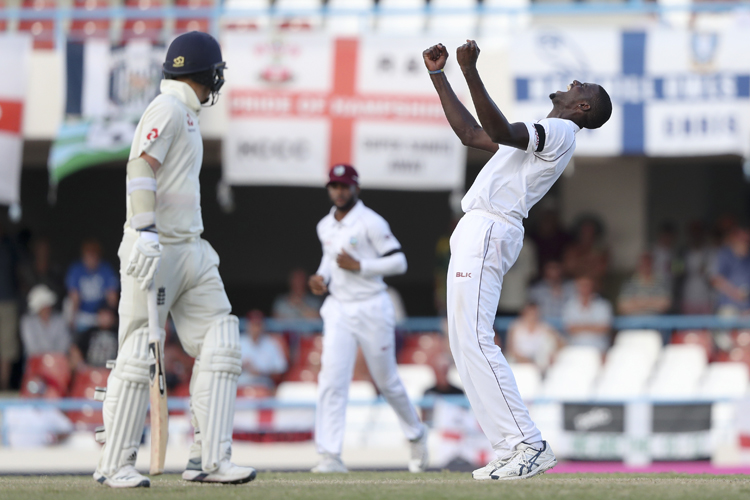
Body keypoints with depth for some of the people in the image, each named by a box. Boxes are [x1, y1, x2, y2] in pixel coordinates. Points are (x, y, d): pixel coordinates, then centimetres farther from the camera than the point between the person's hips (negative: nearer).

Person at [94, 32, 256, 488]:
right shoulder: (168, 108, -8)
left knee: (220, 348, 1)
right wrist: (144, 231, -31)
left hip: (191, 251, 10)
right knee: (139, 357, -7)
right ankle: (115, 464, -1)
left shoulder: (187, 116, 21)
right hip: (156, 249, -10)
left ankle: (211, 459, -2)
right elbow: (141, 167, -20)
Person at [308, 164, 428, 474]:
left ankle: (416, 434, 34)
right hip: (338, 309, 5)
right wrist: (322, 277, 5)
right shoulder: (325, 227, 9)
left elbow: (398, 262, -11)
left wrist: (359, 266, -20)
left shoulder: (370, 223, -10)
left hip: (372, 309, -4)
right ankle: (330, 456, -17)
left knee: (386, 381, 8)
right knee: (331, 381, -12)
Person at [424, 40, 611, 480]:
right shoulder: (539, 134, 25)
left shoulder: (561, 131, -6)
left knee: (475, 341, -18)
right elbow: (471, 133, 32)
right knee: (464, 344, 7)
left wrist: (471, 73, -29)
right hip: (475, 230, 10)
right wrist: (438, 75, 32)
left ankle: (526, 445, -19)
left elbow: (502, 132, -24)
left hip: (489, 231, -10)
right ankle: (518, 449, 5)